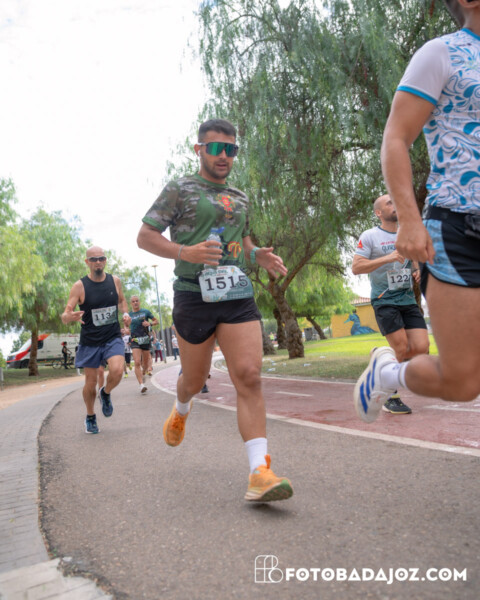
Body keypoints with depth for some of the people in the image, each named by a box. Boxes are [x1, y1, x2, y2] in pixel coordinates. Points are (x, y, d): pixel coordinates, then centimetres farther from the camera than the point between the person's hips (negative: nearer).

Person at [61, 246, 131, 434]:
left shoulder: (115, 280, -1)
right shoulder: (80, 286, -11)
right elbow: (64, 316, -14)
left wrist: (125, 313, -2)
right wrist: (70, 317, -38)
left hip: (113, 337, 1)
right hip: (90, 341, -1)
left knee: (117, 370, -23)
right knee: (90, 383, 6)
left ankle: (106, 393, 11)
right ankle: (90, 417, 33)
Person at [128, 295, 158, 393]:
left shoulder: (145, 311, 5)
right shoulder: (128, 314, 6)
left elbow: (156, 321, 9)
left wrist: (149, 323, -11)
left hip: (146, 339, 1)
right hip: (135, 341, -1)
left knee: (146, 364, 9)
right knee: (137, 363, -18)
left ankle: (143, 375, 42)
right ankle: (141, 385, -21)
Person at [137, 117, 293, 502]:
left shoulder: (240, 198, 18)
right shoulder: (180, 190, 3)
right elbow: (145, 236, 1)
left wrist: (260, 256, 6)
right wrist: (185, 252, -17)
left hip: (238, 296, 3)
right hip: (194, 295, -3)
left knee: (249, 376, -12)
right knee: (195, 380, 12)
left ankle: (259, 473, -12)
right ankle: (181, 410, 49)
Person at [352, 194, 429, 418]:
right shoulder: (369, 236, -4)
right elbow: (356, 267, -12)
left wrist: (417, 271, 5)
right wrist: (387, 258, -21)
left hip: (408, 299, 6)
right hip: (385, 301, -6)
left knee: (421, 347, -7)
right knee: (402, 351, -9)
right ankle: (391, 399, 10)